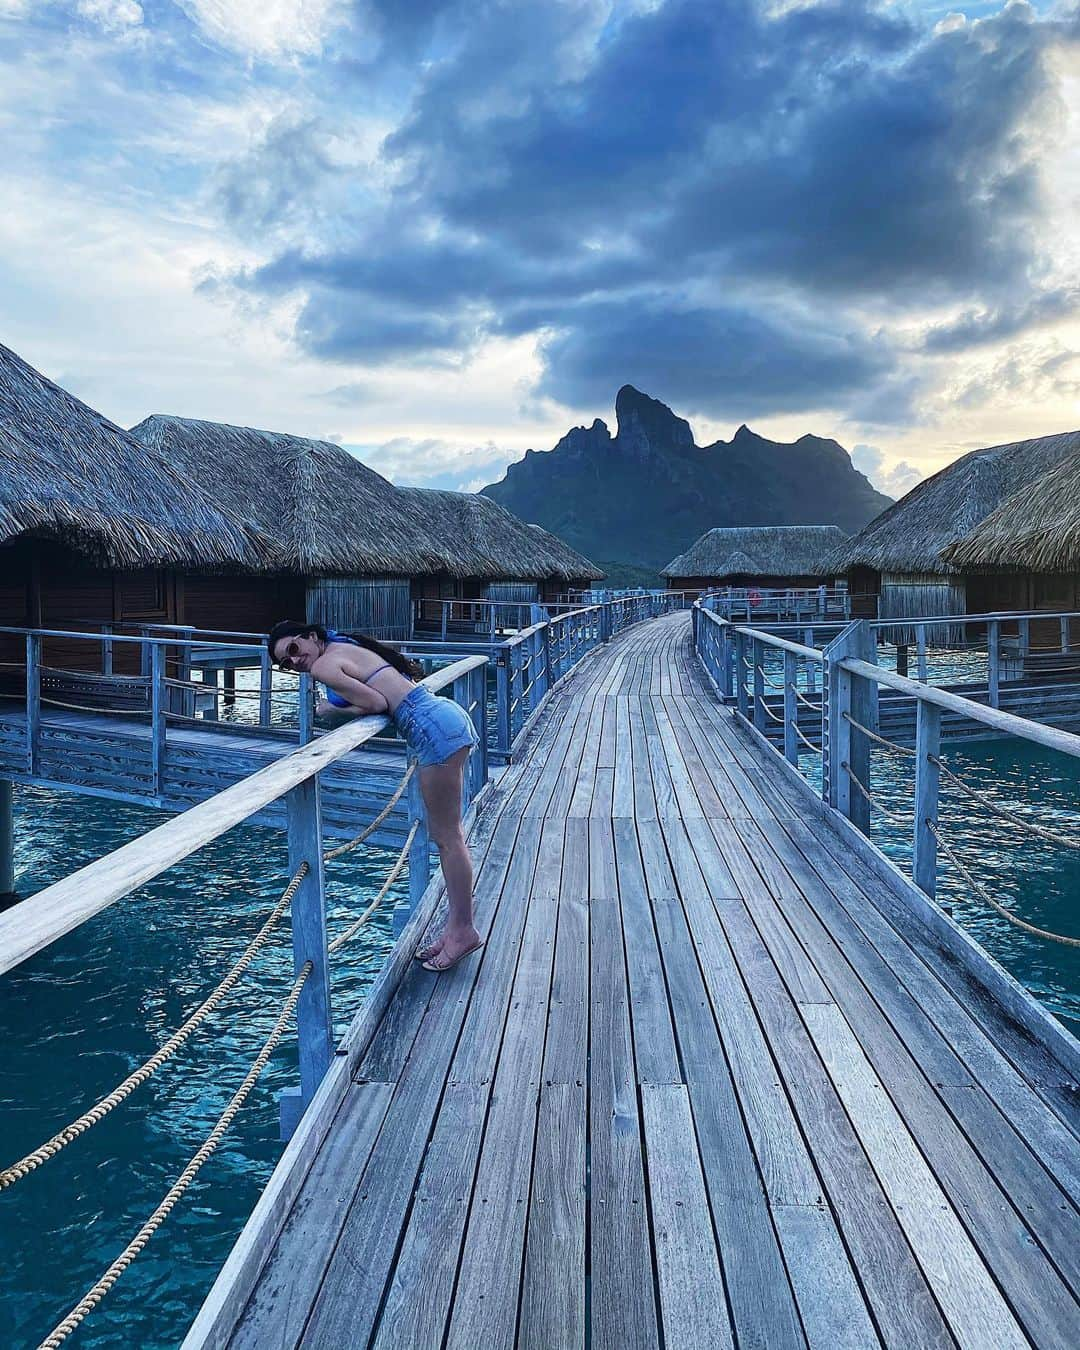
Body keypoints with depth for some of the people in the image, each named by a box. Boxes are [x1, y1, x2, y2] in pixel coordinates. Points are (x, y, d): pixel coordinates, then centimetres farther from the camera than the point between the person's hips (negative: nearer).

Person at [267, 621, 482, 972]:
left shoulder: (323, 665, -6)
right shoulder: (346, 646, 20)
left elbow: (376, 703, -12)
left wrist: (332, 709, 2)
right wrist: (341, 705, 13)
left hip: (434, 727, -10)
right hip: (446, 716, 10)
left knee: (447, 837, -2)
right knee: (448, 834, 13)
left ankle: (464, 930, 6)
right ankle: (458, 926, 20)